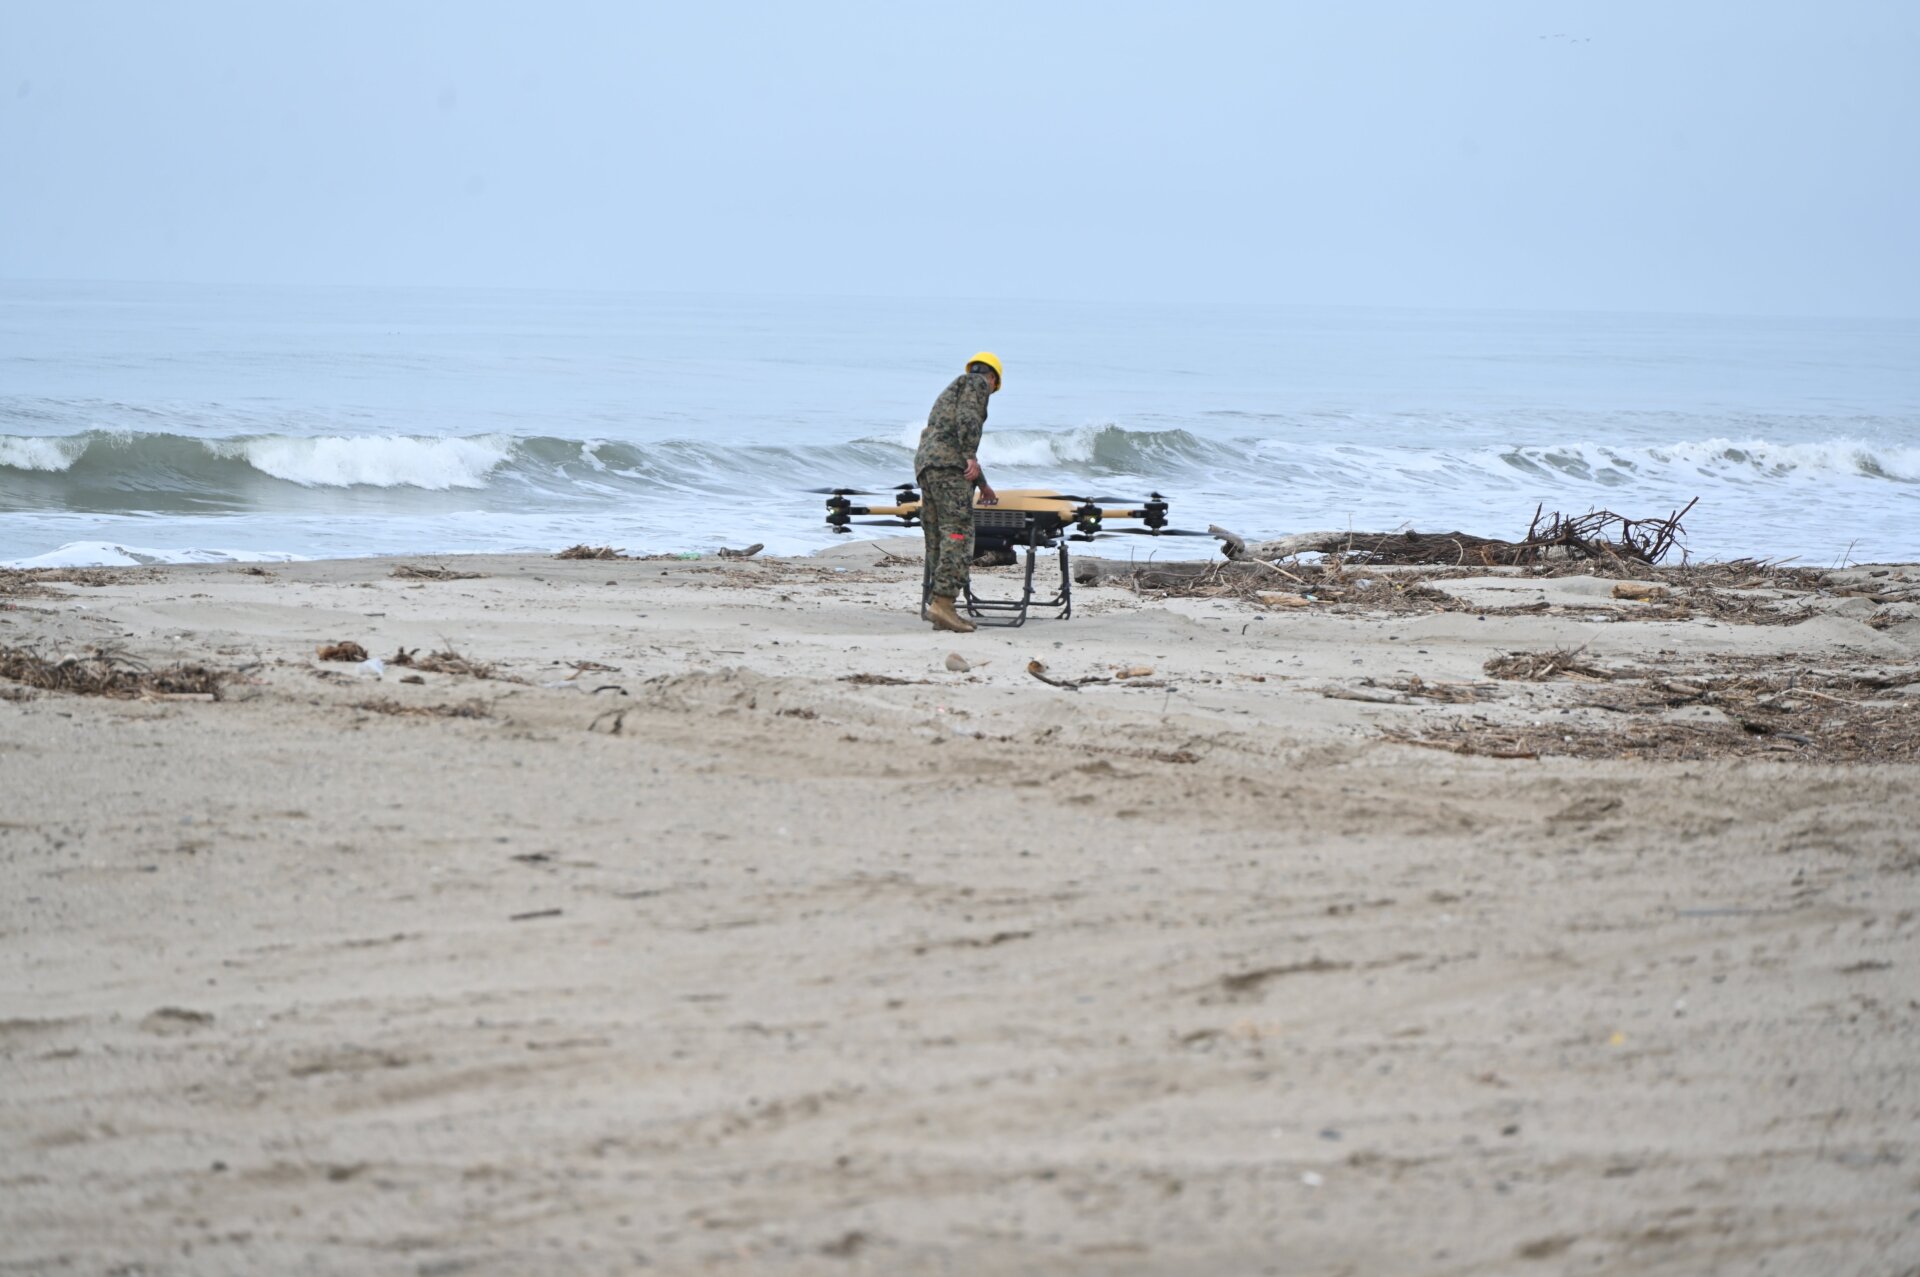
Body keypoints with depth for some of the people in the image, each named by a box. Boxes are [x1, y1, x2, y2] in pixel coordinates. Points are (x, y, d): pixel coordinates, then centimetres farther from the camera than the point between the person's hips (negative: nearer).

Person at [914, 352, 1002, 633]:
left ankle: (938, 606, 0)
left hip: (925, 463, 9)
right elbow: (967, 418, -12)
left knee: (937, 539, 5)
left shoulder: (951, 390, 35)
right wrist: (971, 457, -19)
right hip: (948, 464, -9)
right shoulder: (977, 383, 9)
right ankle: (943, 602, -25)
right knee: (958, 535, -14)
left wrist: (982, 484, 53)